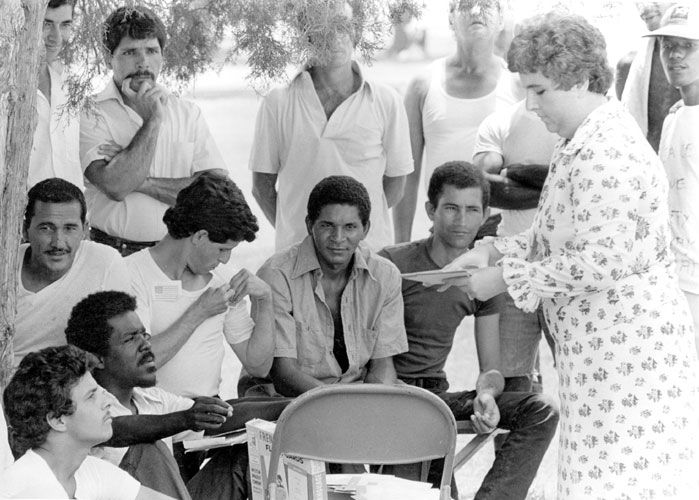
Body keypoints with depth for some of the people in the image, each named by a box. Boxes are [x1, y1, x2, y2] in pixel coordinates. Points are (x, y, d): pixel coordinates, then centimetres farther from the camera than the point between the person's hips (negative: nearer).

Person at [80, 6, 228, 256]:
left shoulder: (188, 113, 11)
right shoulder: (91, 116, 0)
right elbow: (116, 187, -16)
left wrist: (141, 182, -9)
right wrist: (153, 119, -8)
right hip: (113, 255, -3)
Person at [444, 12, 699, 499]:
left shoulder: (607, 154, -21)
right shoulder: (583, 143, 14)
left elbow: (599, 262, -24)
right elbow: (559, 236, 22)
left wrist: (506, 278, -15)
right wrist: (494, 252, 9)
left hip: (627, 346, -11)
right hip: (600, 345, 11)